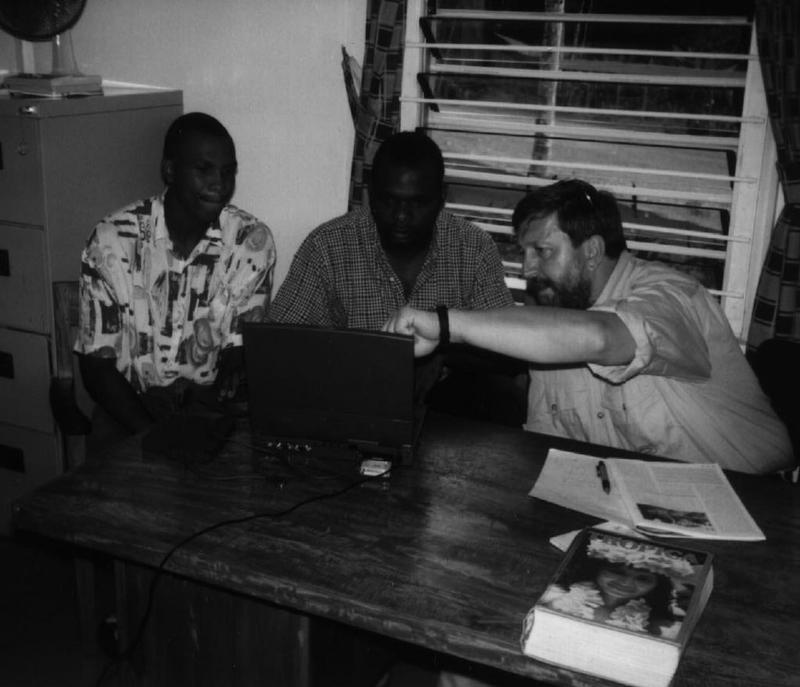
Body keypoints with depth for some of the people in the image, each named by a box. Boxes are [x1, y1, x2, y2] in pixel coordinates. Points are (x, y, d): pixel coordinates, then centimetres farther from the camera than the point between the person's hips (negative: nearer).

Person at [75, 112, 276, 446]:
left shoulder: (253, 241, -5)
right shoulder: (112, 240, -9)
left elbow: (240, 346, 1)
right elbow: (96, 364, -6)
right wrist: (155, 435, -19)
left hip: (214, 401, 2)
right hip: (132, 402, -1)